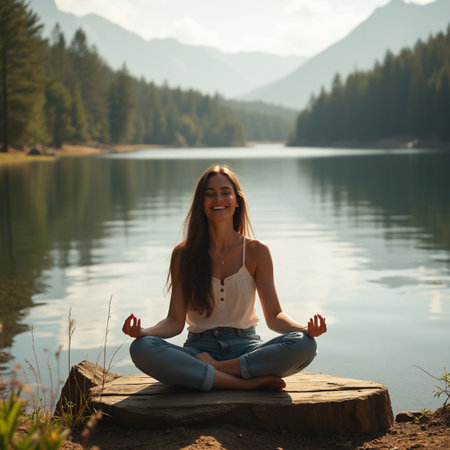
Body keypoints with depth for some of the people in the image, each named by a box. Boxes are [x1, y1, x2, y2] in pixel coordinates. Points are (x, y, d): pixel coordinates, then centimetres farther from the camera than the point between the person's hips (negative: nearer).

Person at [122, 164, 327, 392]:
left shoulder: (256, 252, 5)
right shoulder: (183, 254, 5)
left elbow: (273, 315, 5)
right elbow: (175, 321, 3)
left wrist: (304, 328, -17)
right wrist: (143, 331, -19)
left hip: (246, 348, 0)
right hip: (199, 347, 0)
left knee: (304, 345, -30)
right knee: (141, 348, -32)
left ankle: (212, 368, -24)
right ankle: (246, 383, -31)